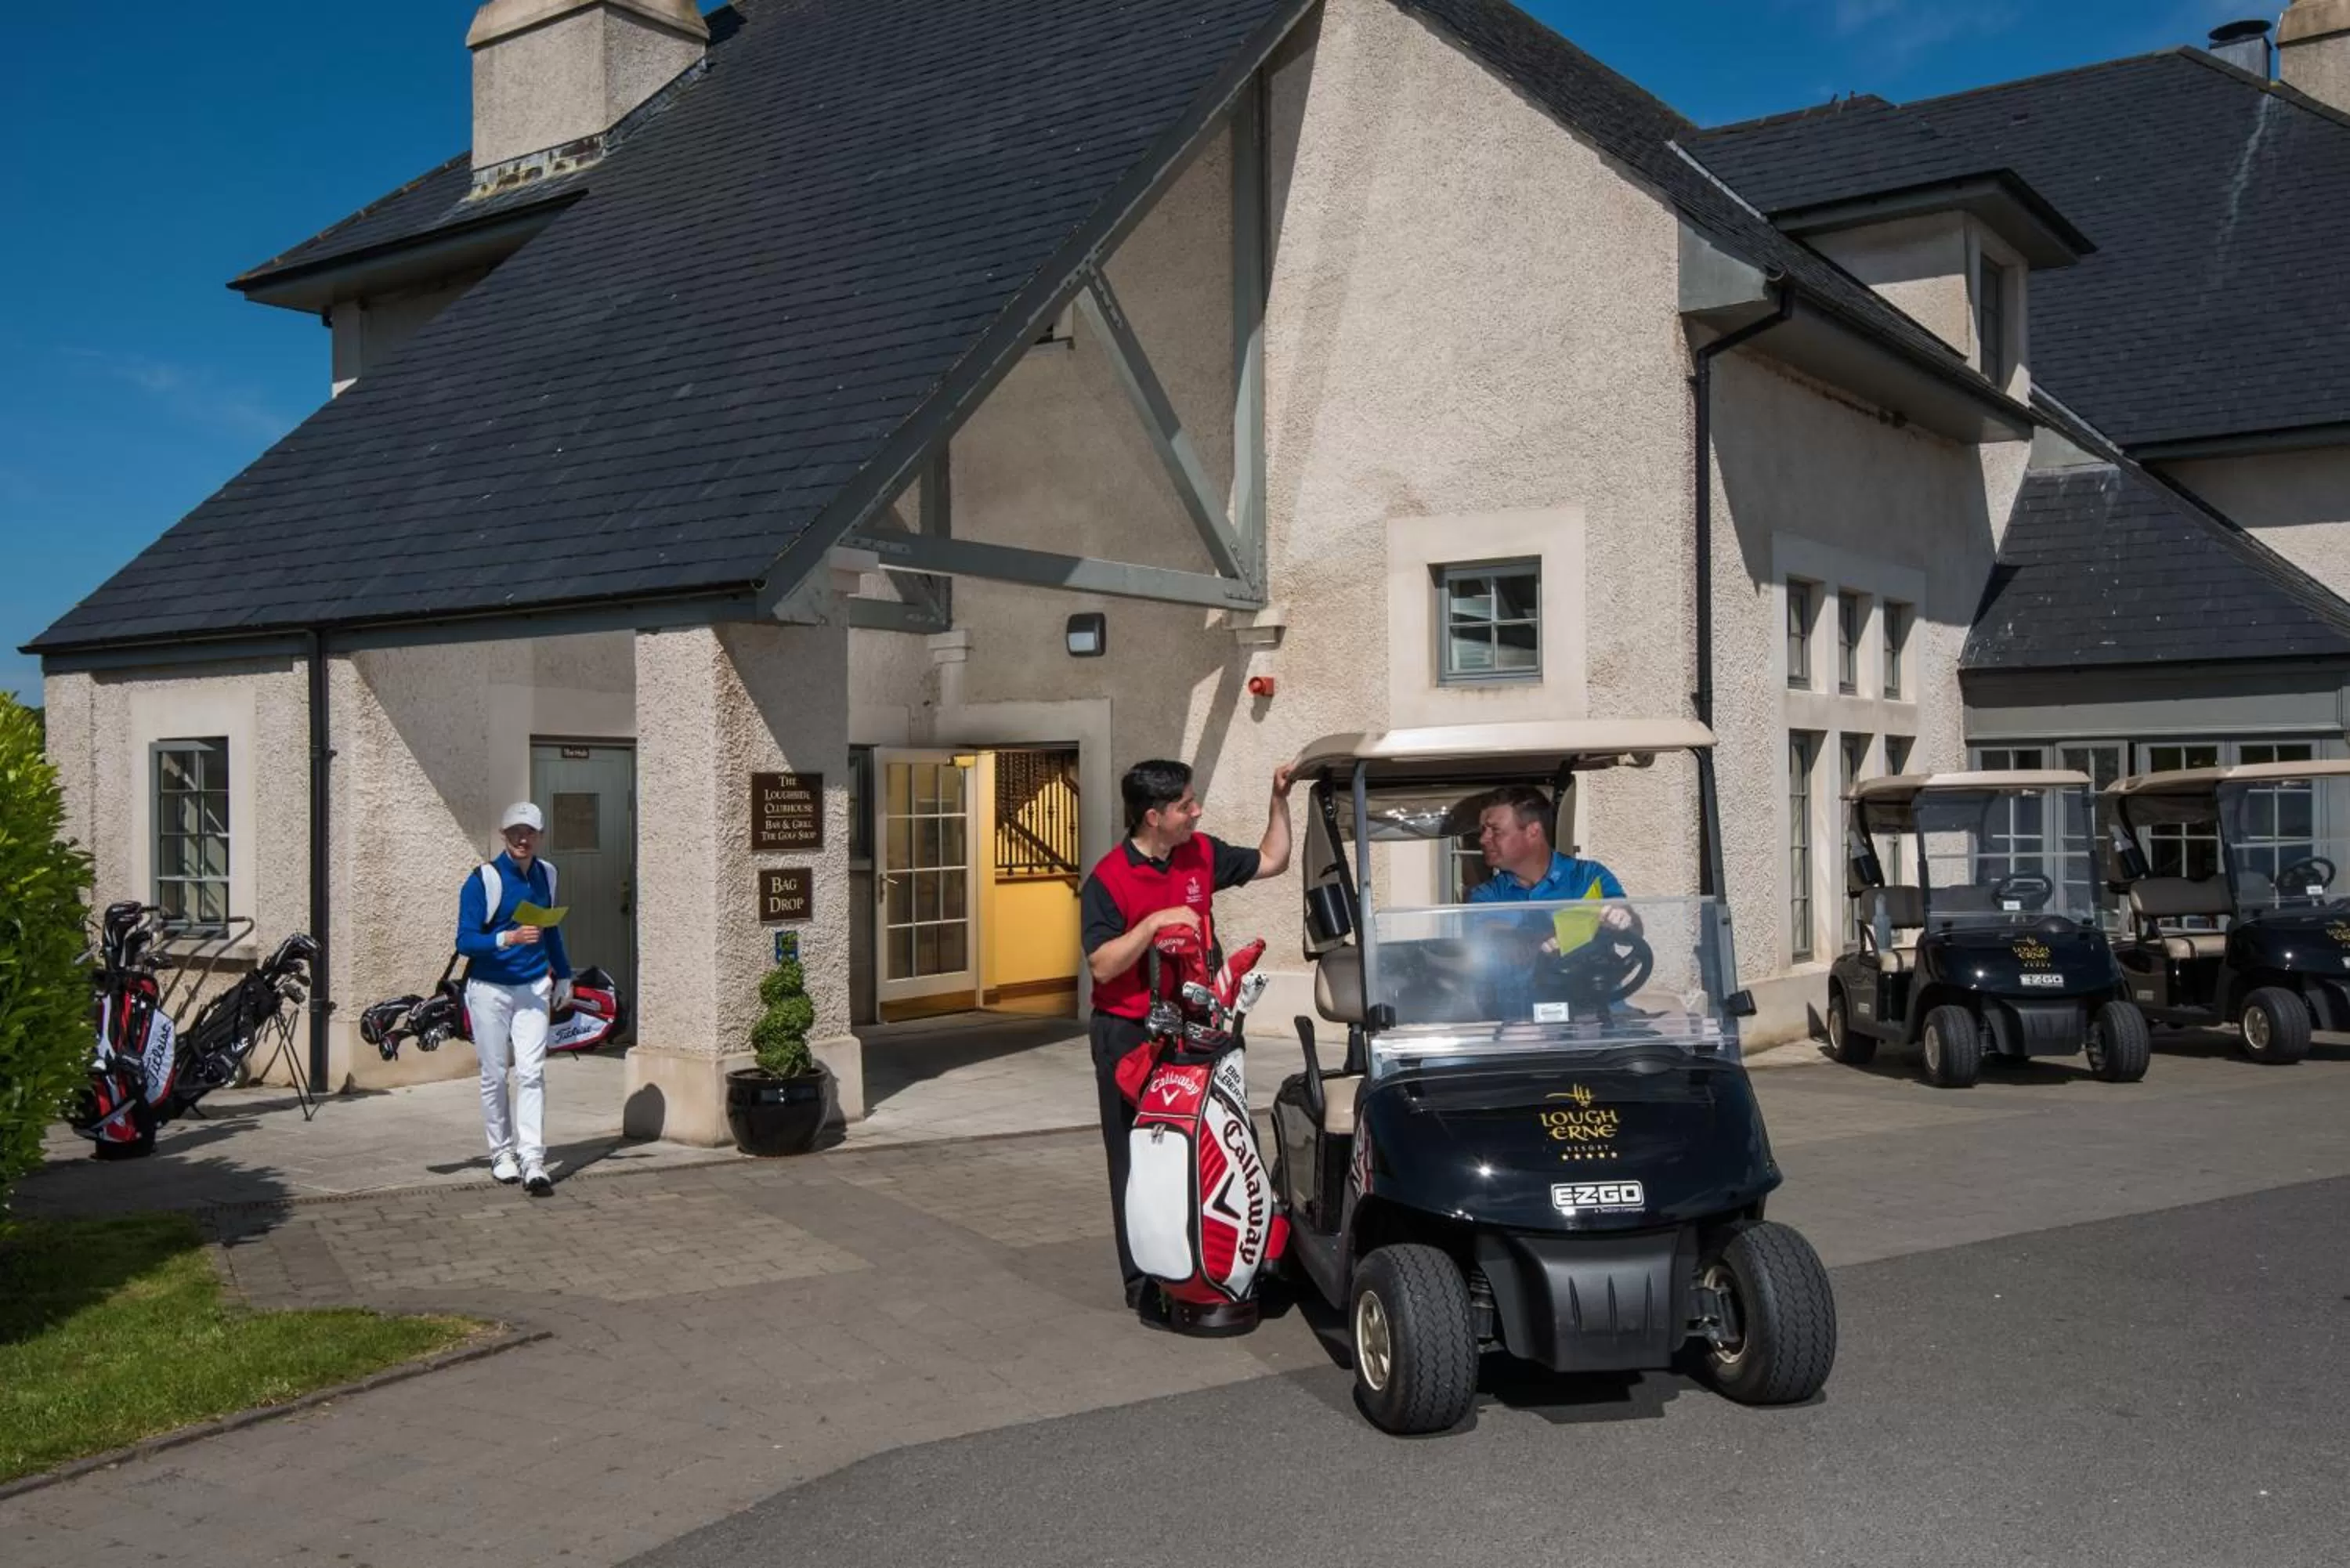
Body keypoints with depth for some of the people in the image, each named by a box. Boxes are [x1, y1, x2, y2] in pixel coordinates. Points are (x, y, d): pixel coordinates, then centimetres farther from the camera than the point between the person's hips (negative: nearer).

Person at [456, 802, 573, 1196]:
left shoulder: (546, 875, 7)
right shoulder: (483, 880, -9)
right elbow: (465, 941, -15)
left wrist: (563, 976, 25)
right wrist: (509, 938, -30)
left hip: (533, 988, 3)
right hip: (489, 989, -3)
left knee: (531, 1073, -7)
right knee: (495, 1075, 6)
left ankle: (532, 1161, -10)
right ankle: (502, 1153, 20)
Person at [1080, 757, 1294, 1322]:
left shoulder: (1202, 854, 4)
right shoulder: (1108, 879, -13)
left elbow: (1272, 861, 17)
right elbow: (1102, 964, -18)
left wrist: (1279, 799, 7)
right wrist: (1155, 923, -26)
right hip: (1130, 1035, -5)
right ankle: (1144, 1281, 11)